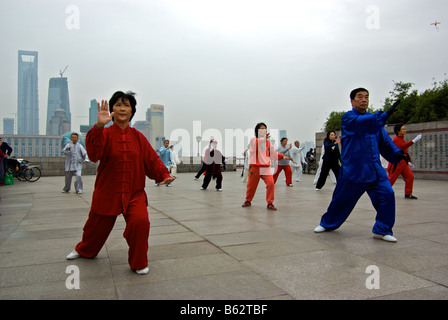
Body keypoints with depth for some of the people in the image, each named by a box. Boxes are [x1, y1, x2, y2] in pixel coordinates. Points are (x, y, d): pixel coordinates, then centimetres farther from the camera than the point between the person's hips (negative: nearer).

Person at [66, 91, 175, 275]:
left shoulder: (138, 137, 1)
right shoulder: (105, 133, -7)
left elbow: (152, 160, 1)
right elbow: (94, 154, -27)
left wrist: (164, 175, -16)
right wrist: (99, 126, -42)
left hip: (134, 193, 1)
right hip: (107, 192, -1)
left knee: (140, 221, -23)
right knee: (97, 225, 18)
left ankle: (138, 263, 2)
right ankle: (84, 250, 54)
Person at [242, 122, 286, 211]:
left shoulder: (268, 142, 10)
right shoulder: (253, 140, -3)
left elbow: (272, 154, 14)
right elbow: (253, 148, -25)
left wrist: (281, 156, -1)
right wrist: (263, 139, -33)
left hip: (265, 167, 3)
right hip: (255, 166, -2)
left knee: (271, 183, -15)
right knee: (251, 184, 9)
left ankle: (270, 203, -1)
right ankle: (248, 201, 35)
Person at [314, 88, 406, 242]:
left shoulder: (374, 118, 14)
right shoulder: (348, 117, -4)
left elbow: (384, 139, 10)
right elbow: (363, 123, -25)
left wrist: (396, 152, -7)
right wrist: (385, 115, -36)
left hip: (374, 169, 5)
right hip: (352, 169, -5)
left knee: (387, 194, -9)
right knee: (341, 199, 5)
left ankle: (382, 230, 8)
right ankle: (327, 223, 29)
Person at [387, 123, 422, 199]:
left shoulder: (402, 139, 16)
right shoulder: (396, 140, -12)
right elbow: (402, 146, -32)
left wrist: (407, 161, 21)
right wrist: (414, 140, -35)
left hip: (403, 163, 9)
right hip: (396, 163, -9)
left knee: (410, 176, 0)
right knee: (391, 178, -5)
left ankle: (408, 194, 7)